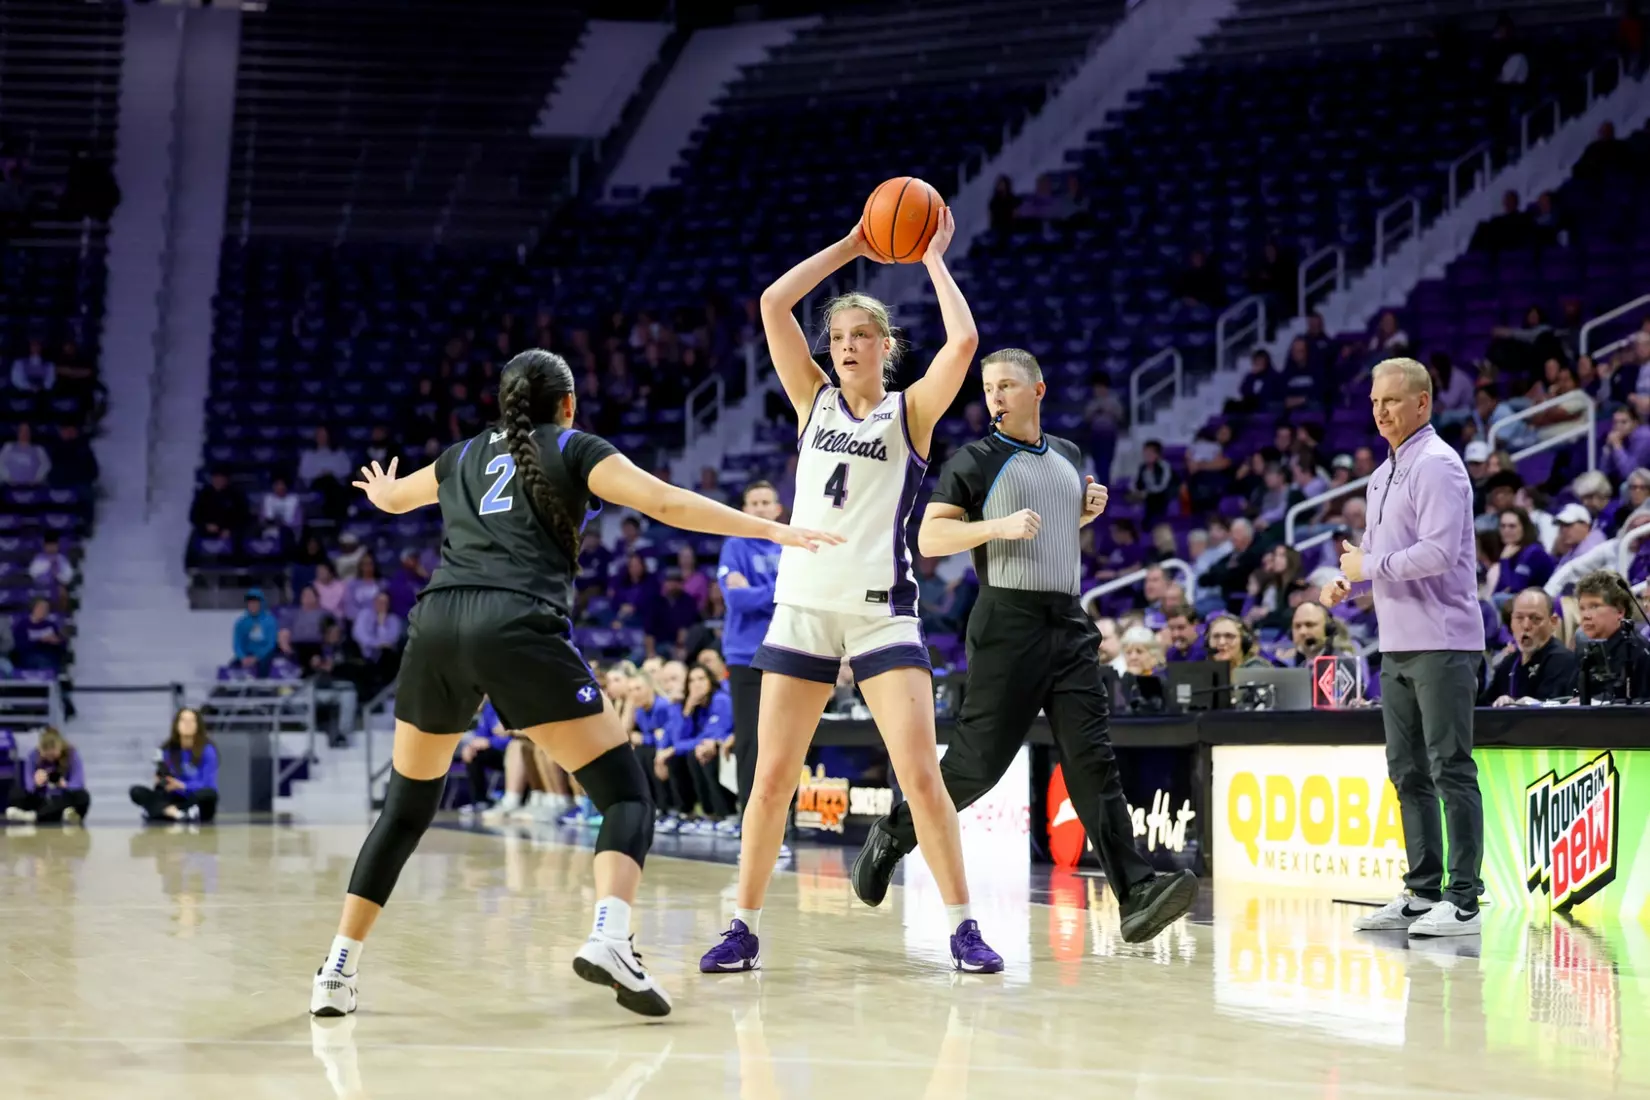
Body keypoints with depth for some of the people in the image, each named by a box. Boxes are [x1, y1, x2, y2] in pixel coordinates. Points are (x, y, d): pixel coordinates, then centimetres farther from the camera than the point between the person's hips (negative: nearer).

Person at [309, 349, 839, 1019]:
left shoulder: (465, 455, 28)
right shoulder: (574, 449, 16)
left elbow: (392, 497, 48)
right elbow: (666, 503, 3)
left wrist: (381, 490, 73)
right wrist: (771, 530, 7)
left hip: (436, 625, 5)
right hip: (519, 629, -5)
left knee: (406, 808, 21)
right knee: (625, 795, -1)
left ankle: (338, 971, 14)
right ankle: (608, 939, -26)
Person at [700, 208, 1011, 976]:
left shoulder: (910, 413, 4)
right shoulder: (814, 401, 11)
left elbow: (963, 342, -13)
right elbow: (773, 304, 3)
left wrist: (932, 258, -2)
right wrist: (850, 248, 4)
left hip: (881, 611, -3)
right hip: (803, 605, 3)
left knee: (921, 775, -10)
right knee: (772, 778, 1)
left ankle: (962, 926, -1)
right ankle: (744, 928, 11)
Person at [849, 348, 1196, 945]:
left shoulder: (1069, 457, 18)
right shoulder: (975, 461, 0)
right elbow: (929, 538, -6)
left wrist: (1089, 511, 13)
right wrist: (998, 526, -19)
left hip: (1069, 626, 5)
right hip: (1008, 623, -4)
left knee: (1093, 761, -6)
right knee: (978, 761, -2)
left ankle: (1137, 894, -15)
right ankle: (891, 837, 21)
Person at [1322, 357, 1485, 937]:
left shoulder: (1436, 465, -11)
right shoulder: (1383, 475, 18)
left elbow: (1439, 552, -22)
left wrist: (1368, 567, -11)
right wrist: (1346, 581, 7)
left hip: (1442, 644, -9)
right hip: (1397, 646, 10)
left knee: (1450, 770, -7)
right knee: (1408, 773, 12)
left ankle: (1464, 901, -6)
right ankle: (1422, 893, 19)